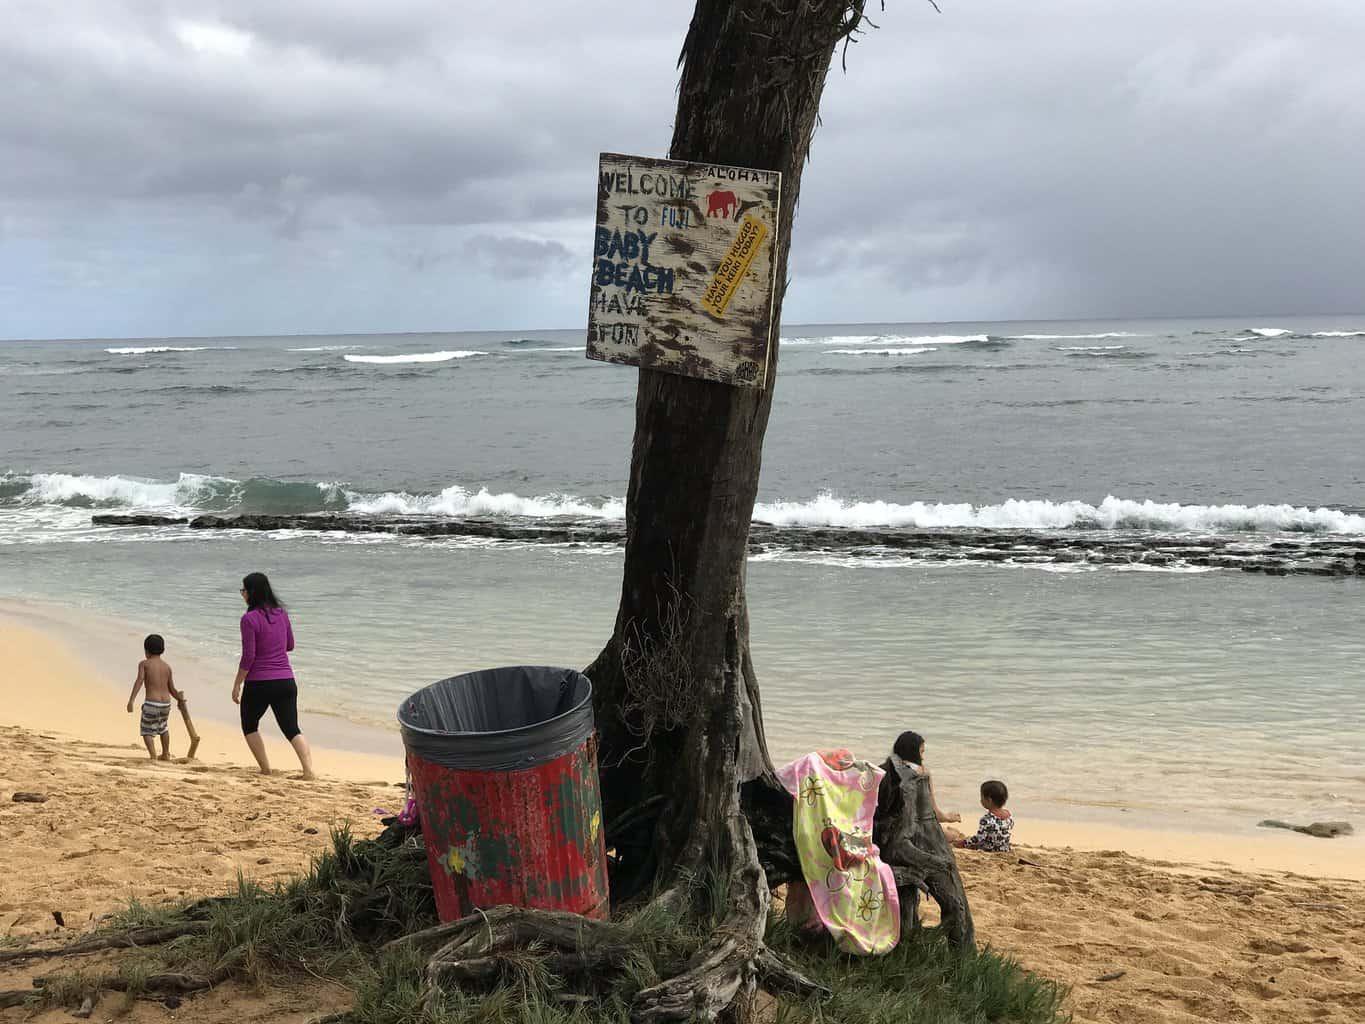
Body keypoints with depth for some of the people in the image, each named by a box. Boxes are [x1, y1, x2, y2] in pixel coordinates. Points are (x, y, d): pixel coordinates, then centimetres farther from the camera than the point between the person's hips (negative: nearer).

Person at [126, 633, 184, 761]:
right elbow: (172, 689, 14)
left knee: (147, 731, 9)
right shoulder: (167, 666, 11)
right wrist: (180, 699, 34)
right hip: (166, 703, 5)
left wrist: (131, 700, -23)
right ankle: (166, 754, 41)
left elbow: (139, 681, -16)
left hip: (151, 703, -5)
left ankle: (153, 756, -10)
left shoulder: (144, 664, 0)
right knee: (163, 728, 29)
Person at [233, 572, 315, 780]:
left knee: (249, 726, 18)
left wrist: (237, 684, -6)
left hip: (259, 684, -5)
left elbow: (248, 656, -14)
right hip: (286, 681, 5)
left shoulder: (250, 619, -13)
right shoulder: (282, 613, 6)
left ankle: (266, 769, 13)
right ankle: (308, 769, -11)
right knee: (292, 729, 6)